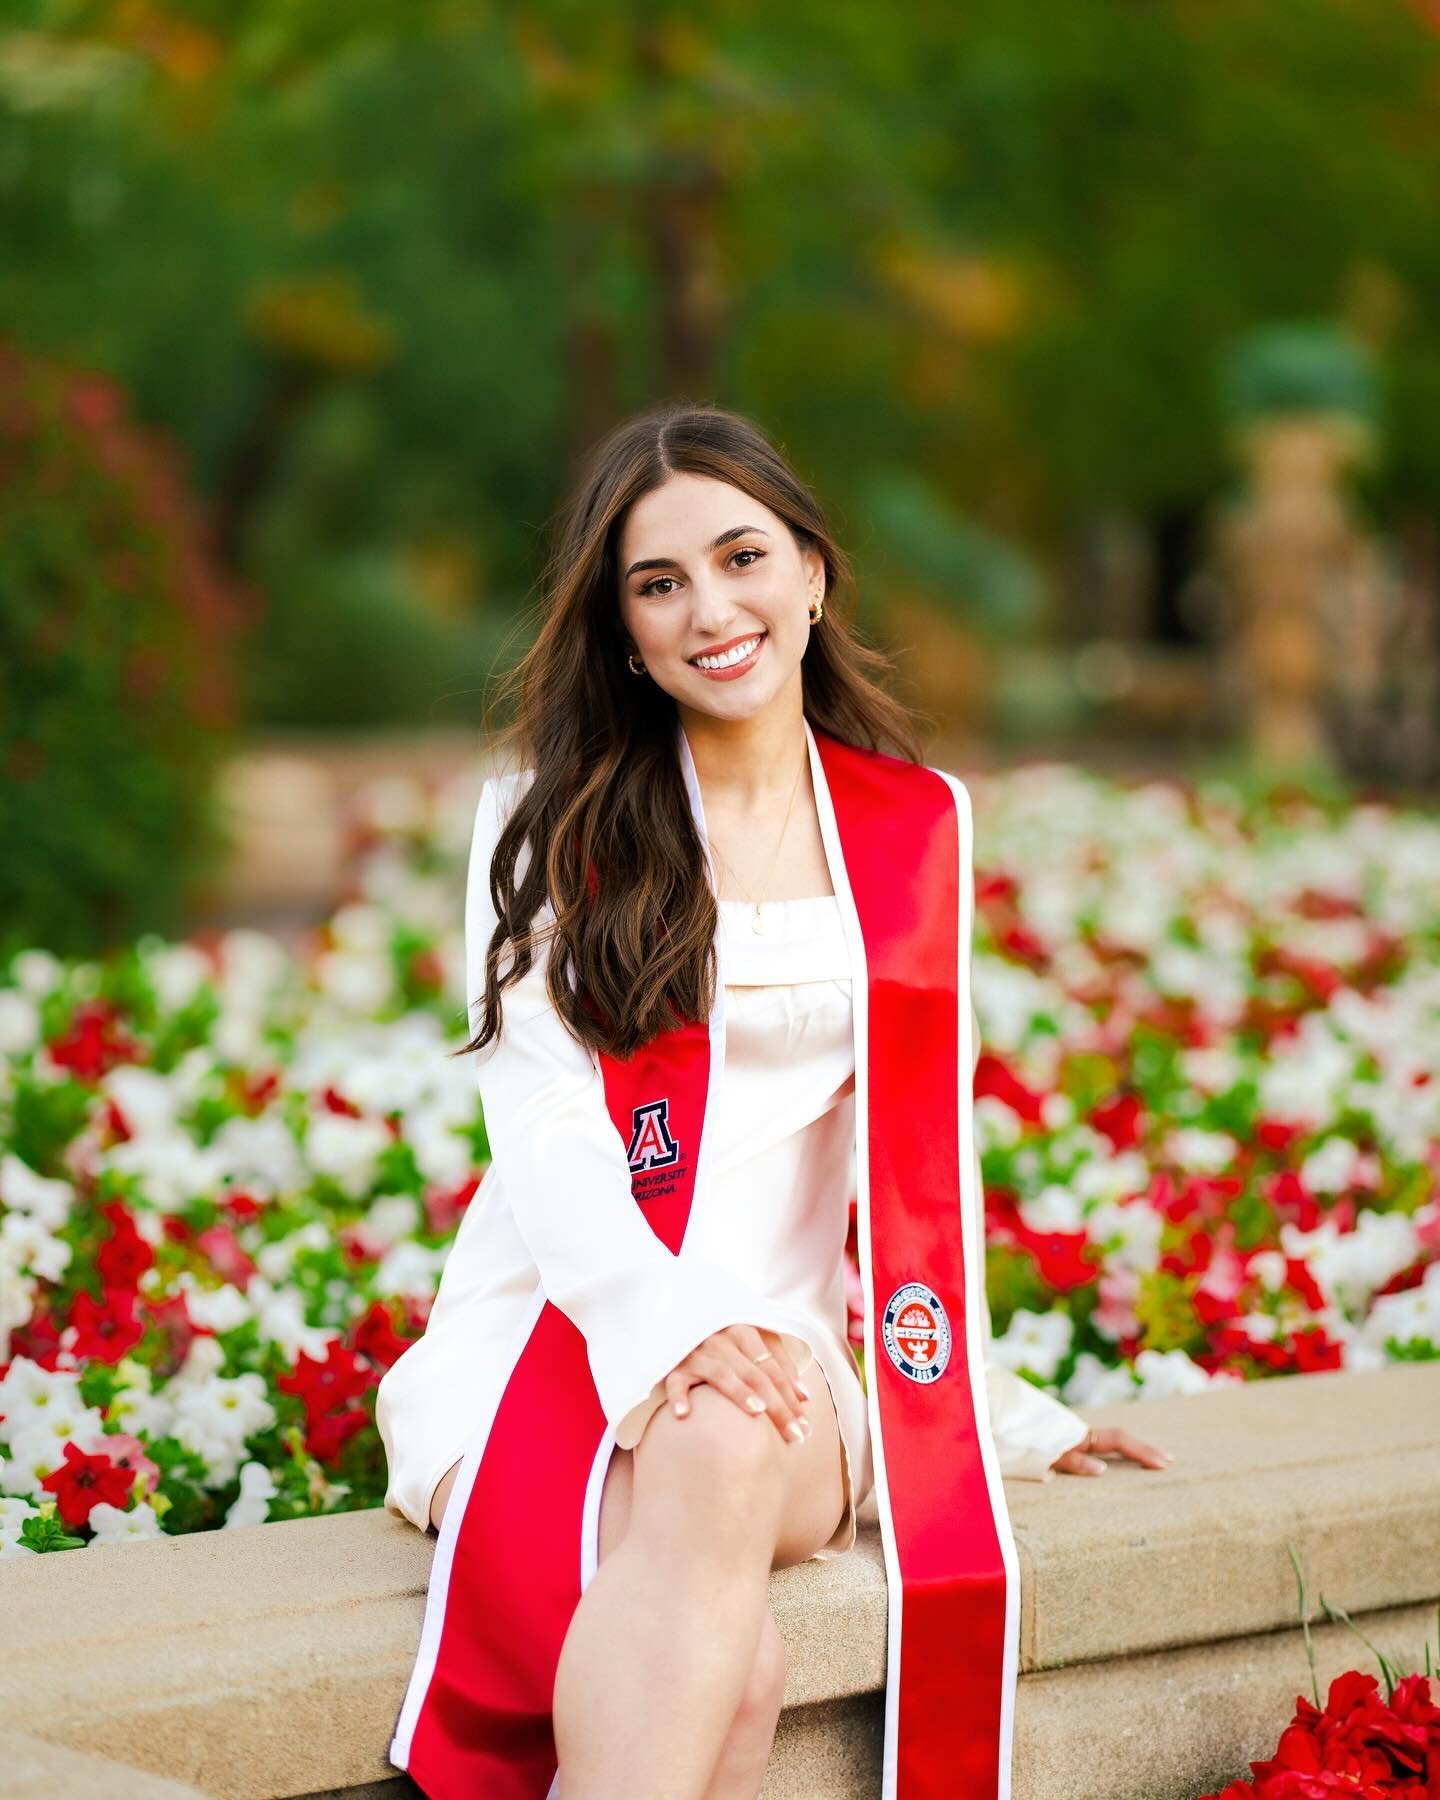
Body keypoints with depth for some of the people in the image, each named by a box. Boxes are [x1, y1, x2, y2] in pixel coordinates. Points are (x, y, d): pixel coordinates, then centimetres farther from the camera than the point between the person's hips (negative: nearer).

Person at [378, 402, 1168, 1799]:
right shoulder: (547, 823, 6)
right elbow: (544, 1131, -5)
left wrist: (996, 1403, 22)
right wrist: (671, 1331, -23)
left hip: (775, 1353, 2)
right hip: (538, 1339, -2)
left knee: (724, 1453, -38)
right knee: (725, 1673, -35)